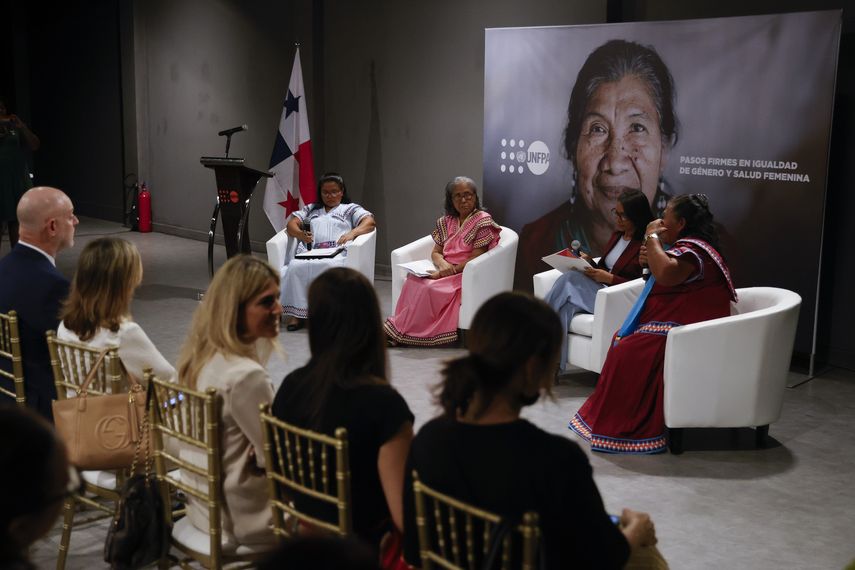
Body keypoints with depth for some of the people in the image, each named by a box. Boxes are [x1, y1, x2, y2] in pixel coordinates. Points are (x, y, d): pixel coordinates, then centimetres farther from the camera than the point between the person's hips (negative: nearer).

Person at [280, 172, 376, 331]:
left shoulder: (351, 209, 25)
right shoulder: (311, 209, 35)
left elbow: (370, 222, 8)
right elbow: (291, 224, 21)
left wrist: (352, 233, -13)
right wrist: (300, 234, -3)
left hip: (336, 253, -2)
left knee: (330, 266, -41)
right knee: (296, 267, -35)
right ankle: (296, 313, -32)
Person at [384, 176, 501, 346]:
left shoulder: (483, 221, -5)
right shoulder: (446, 222, 15)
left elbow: (475, 258, -11)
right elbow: (436, 253, 15)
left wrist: (447, 271, -18)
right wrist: (442, 264, -10)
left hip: (466, 274, -6)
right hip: (445, 271, 6)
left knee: (429, 288, -30)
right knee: (413, 279, -25)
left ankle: (397, 331, -25)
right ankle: (401, 327, -31)